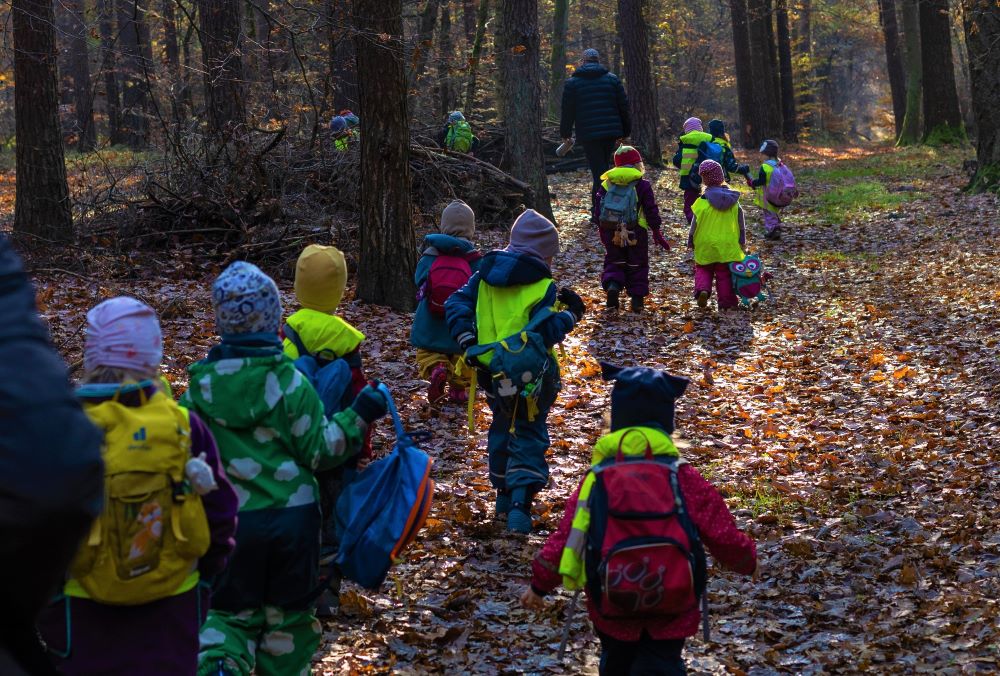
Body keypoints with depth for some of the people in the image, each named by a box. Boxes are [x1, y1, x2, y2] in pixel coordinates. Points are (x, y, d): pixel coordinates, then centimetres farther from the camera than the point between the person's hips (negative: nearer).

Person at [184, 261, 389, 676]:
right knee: (288, 615, 16)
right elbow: (320, 452, -9)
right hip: (292, 518, -1)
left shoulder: (200, 388, -4)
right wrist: (358, 417, -2)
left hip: (229, 520, 2)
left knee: (232, 612, 13)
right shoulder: (289, 383, -12)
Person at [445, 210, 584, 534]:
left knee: (502, 427, 25)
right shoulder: (543, 287, -13)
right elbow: (544, 331, -19)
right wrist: (570, 315, -4)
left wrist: (466, 339, -6)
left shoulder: (485, 276, 4)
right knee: (529, 435, 3)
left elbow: (456, 304, -2)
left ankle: (504, 494, 33)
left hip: (492, 371, 5)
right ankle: (520, 502, -15)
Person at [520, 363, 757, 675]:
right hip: (672, 608, -1)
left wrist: (539, 585, 11)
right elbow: (723, 534, -3)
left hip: (612, 605, 1)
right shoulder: (684, 479, -8)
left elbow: (565, 540, -4)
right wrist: (747, 561, 18)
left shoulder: (596, 481, -7)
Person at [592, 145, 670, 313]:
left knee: (613, 262, 13)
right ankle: (637, 297, 7)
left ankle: (612, 286, -15)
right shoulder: (642, 186, -5)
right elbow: (651, 211, -4)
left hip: (611, 233, 2)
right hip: (636, 234, -2)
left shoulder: (606, 185, 5)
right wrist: (656, 232, 4)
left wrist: (603, 231, 18)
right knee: (637, 265, 11)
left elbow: (598, 211, 7)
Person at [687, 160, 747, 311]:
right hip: (727, 244, 2)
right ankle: (726, 302, 12)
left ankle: (702, 290, -9)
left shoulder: (702, 201, -14)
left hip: (706, 245, -2)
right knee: (724, 274, 11)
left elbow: (695, 224, -9)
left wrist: (691, 241, 4)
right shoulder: (733, 199, -2)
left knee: (703, 269, 15)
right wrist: (742, 240, 13)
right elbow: (741, 222, 3)